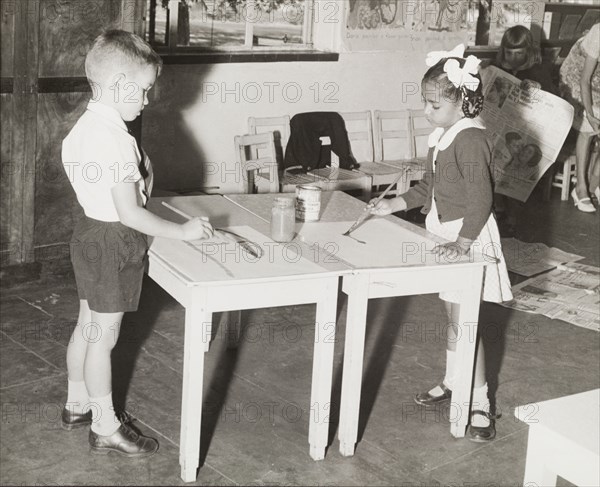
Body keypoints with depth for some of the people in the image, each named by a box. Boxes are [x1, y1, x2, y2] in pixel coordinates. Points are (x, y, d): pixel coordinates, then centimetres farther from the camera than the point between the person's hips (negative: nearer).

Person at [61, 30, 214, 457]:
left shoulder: (84, 126, 4)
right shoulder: (116, 139, -26)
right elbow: (129, 213, -26)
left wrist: (137, 173, 14)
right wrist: (183, 230, -18)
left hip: (90, 231, 10)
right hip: (114, 242, -10)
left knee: (88, 326, 21)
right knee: (104, 337, 2)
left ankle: (77, 405, 36)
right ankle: (105, 428, 15)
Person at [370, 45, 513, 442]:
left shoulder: (470, 140, -21)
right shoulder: (441, 135, 7)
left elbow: (480, 200, -25)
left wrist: (462, 243, -30)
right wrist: (395, 204, 11)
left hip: (468, 239, -9)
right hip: (445, 236, 9)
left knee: (462, 321, -5)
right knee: (453, 315, 20)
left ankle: (480, 403, 5)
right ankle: (452, 382, 34)